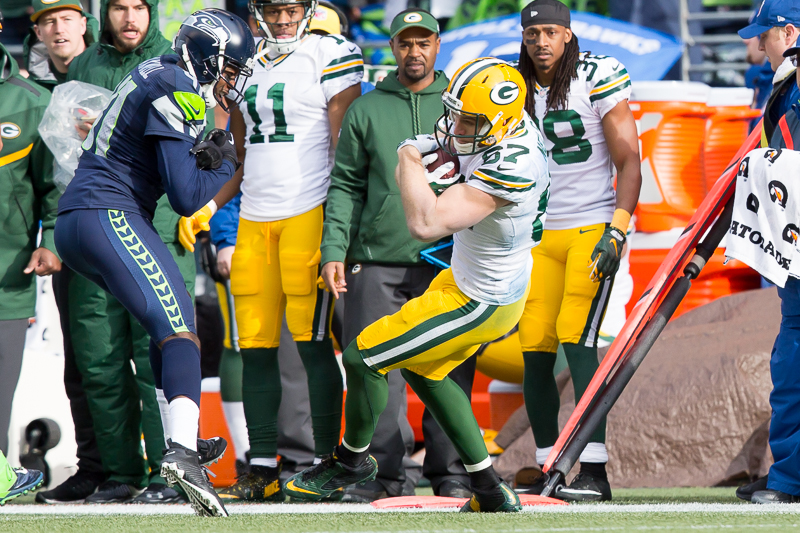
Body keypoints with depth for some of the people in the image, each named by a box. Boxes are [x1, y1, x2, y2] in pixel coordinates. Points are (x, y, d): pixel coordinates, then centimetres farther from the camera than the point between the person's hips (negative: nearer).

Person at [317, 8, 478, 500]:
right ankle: (389, 471, -1)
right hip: (378, 263, 0)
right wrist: (334, 250, 0)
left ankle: (451, 472, 4)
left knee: (449, 370, -2)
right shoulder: (366, 110, 11)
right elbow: (345, 185, 10)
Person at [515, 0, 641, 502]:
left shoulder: (599, 78, -8)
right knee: (535, 348, -1)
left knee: (576, 338, -17)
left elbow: (629, 162, -8)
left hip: (593, 226, -6)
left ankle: (595, 472, -17)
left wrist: (617, 232, -17)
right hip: (541, 234, 6)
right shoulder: (520, 88, 9)